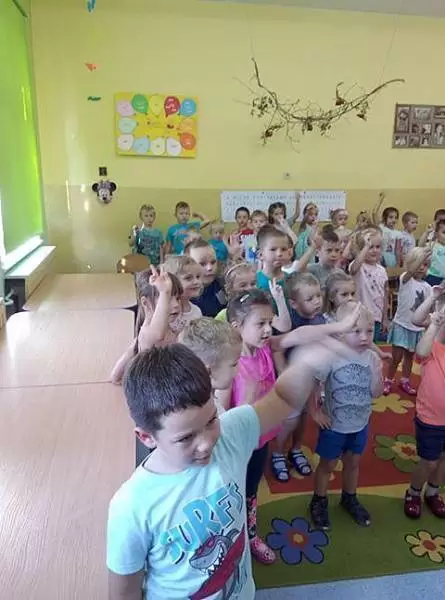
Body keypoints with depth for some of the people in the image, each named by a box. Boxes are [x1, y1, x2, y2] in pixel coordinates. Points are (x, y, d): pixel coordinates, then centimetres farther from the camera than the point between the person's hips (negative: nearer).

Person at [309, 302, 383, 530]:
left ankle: (349, 498, 48)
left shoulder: (372, 358, -11)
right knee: (328, 464, 15)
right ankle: (319, 501, 37)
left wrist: (377, 372, -23)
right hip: (334, 425, -4)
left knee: (353, 462, 24)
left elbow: (376, 393, -8)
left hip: (360, 425, 4)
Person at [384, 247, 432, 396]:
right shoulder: (405, 279, -13)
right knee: (396, 357, 1)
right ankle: (388, 381, 21)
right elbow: (411, 271, -38)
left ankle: (405, 381, 35)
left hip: (417, 328, 5)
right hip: (402, 325, -5)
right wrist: (423, 254, -49)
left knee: (409, 356, 18)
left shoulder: (427, 287, 2)